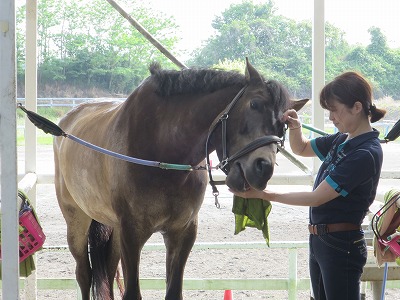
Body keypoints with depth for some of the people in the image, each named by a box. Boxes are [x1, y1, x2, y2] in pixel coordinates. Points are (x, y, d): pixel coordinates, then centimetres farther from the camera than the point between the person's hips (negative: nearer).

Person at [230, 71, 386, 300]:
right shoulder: (342, 140, 7)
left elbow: (317, 197, -20)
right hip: (320, 240, 9)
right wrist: (295, 127, 0)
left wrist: (264, 194, -18)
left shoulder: (365, 154, -20)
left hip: (341, 246, -9)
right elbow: (301, 149, 23)